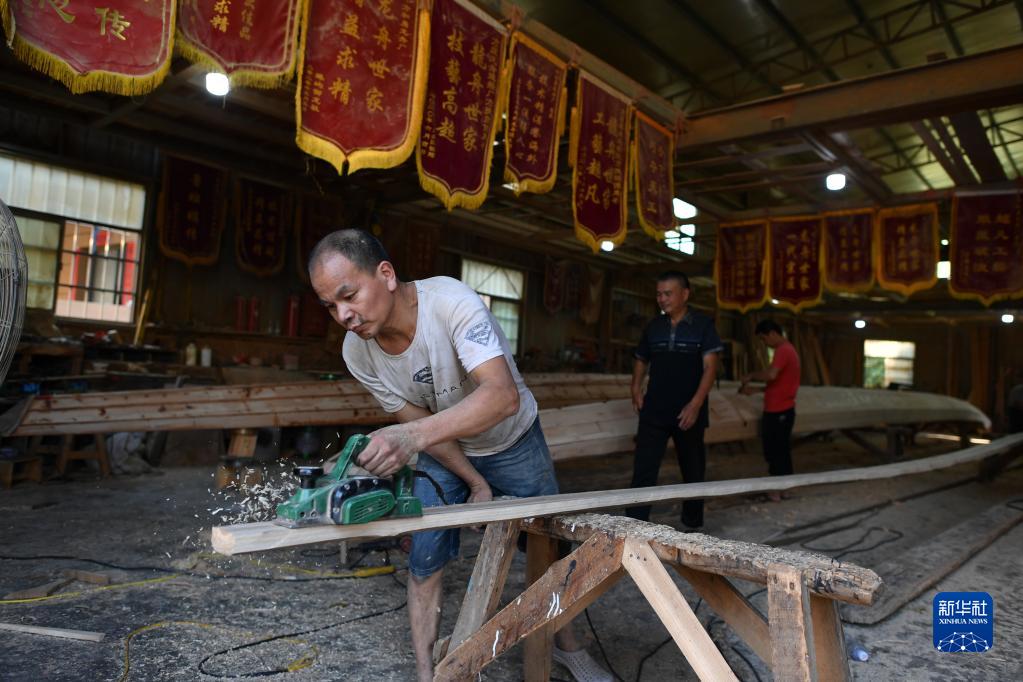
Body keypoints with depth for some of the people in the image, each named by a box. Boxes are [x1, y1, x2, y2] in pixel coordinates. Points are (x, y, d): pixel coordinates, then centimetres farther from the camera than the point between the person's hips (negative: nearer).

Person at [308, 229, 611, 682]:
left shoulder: (451, 302, -36)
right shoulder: (357, 353, -20)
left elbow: (504, 395, -49)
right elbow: (420, 424, -11)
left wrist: (412, 436, -60)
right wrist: (475, 483, -13)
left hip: (513, 442, -2)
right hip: (443, 452, 3)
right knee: (424, 562, -4)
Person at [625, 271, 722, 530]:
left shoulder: (702, 325, -3)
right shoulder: (654, 326, 8)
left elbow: (710, 366, -11)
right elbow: (641, 360, 20)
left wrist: (696, 404, -21)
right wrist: (636, 388, 3)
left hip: (688, 414, -2)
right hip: (654, 411, 2)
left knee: (693, 471, 13)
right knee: (643, 470, -6)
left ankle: (692, 525, 31)